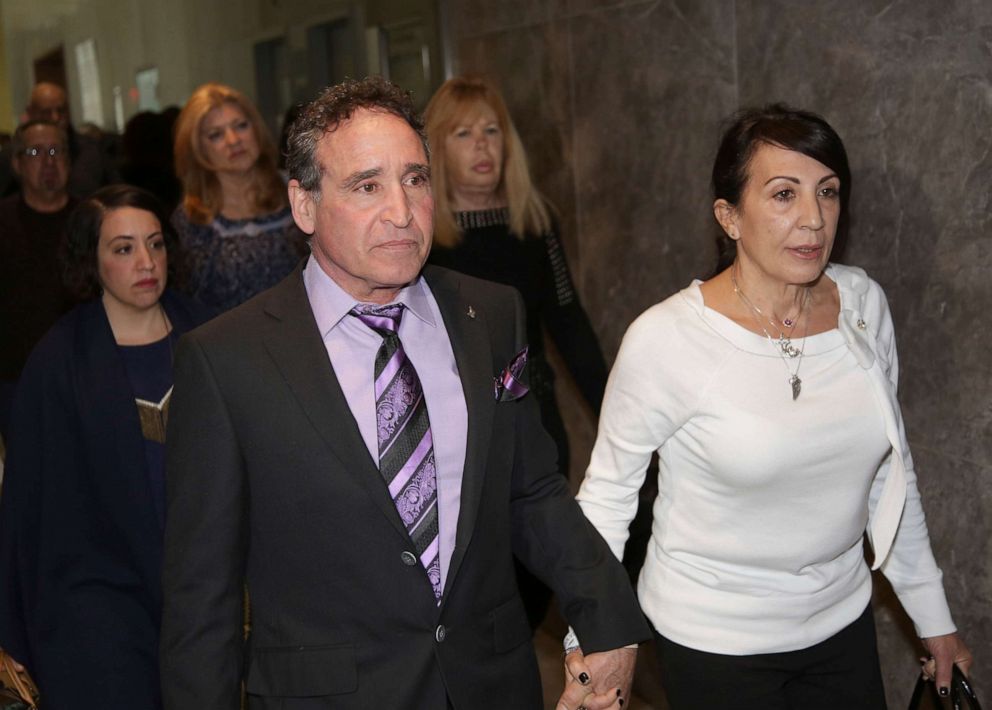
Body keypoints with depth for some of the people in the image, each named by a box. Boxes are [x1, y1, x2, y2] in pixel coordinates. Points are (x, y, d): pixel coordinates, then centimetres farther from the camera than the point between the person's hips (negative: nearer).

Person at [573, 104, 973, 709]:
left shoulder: (863, 303, -6)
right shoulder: (666, 339, -21)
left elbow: (892, 469, 6)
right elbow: (609, 488, -9)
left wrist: (933, 617, 11)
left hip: (842, 617, 5)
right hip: (713, 639, -4)